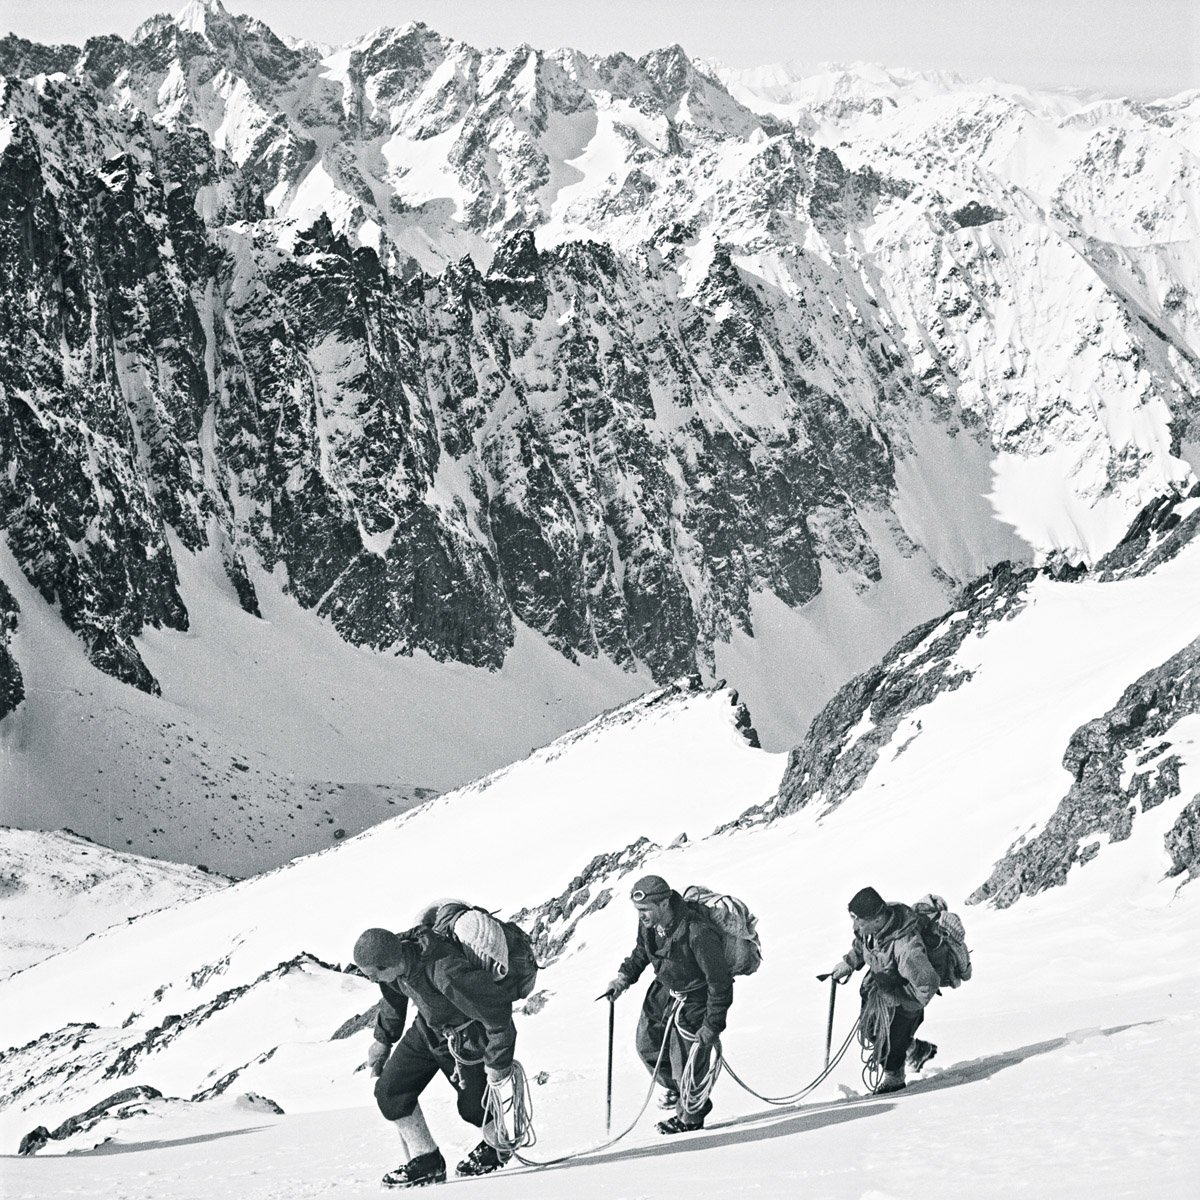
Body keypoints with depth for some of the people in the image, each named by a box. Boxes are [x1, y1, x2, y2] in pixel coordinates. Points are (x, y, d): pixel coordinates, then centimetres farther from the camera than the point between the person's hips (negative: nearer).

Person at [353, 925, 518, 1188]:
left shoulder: (446, 973, -43)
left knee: (473, 1106, 5)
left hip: (467, 1036, -7)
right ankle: (426, 1161, 13)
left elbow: (498, 1012, -33)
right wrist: (383, 1039, 17)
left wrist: (497, 1066, -24)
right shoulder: (395, 951, -20)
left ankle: (499, 1146, 37)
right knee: (390, 1091, 1)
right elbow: (393, 995, 6)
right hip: (428, 1029, 7)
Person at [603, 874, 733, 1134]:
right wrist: (625, 976, -4)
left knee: (686, 1059, 0)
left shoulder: (698, 934, -38)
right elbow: (642, 951, 10)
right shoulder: (648, 922, -16)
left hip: (694, 998, -7)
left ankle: (690, 1116, 27)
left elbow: (720, 983, -29)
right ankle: (676, 1089, 43)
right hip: (664, 989, 7)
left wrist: (712, 1027, -25)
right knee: (647, 1044, 16)